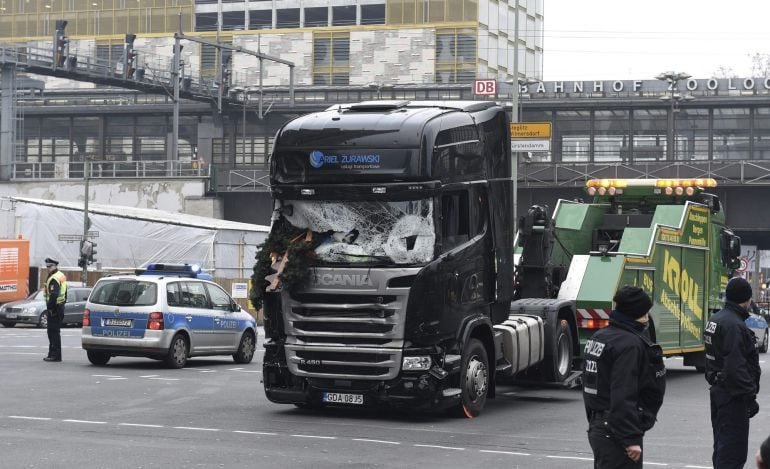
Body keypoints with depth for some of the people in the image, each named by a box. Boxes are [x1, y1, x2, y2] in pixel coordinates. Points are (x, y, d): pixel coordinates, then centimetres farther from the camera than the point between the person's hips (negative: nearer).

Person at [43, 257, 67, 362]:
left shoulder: (54, 279, -16)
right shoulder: (61, 276, 17)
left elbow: (53, 295, -25)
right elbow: (64, 293, 23)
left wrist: (50, 307, -19)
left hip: (54, 308, -11)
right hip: (60, 306, 11)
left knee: (54, 332, -9)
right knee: (53, 332, 16)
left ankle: (55, 355, -9)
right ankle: (53, 354, 21)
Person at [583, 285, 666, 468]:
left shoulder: (600, 336, 12)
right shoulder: (630, 344, -17)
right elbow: (624, 396, -23)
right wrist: (631, 439, -22)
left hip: (598, 427, 10)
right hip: (617, 433, -10)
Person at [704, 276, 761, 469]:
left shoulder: (716, 320, 13)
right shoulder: (734, 325, -20)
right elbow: (736, 366, -25)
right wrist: (750, 395, -21)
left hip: (718, 390, 10)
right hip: (733, 396, -10)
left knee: (723, 444, 18)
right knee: (733, 449, -7)